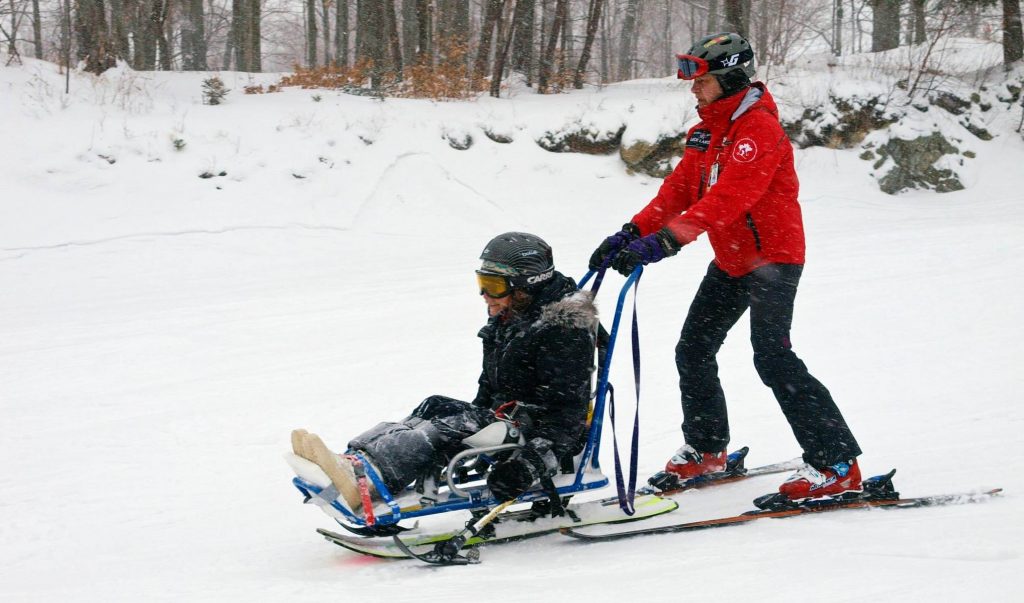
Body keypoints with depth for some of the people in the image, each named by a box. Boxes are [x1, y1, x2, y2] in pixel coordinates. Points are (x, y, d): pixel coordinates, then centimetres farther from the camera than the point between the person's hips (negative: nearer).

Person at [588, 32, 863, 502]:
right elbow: (678, 190, 7)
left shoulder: (759, 128, -21)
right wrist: (631, 233, -7)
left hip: (773, 256, -10)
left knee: (772, 357, -20)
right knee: (692, 351, 12)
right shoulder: (707, 131, 10)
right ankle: (706, 450, 30)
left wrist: (664, 242, -41)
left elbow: (727, 199, -32)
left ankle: (837, 465, -19)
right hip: (731, 261, 10)